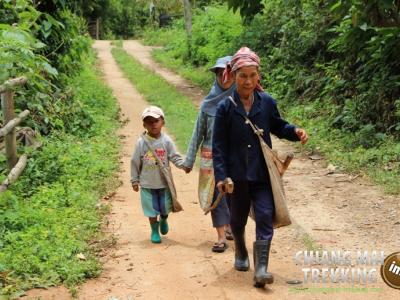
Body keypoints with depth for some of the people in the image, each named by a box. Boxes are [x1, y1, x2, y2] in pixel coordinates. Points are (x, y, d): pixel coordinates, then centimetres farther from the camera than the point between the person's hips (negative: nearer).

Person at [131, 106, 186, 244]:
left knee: (165, 208, 12)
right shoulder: (141, 142, -8)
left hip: (164, 183, 1)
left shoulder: (166, 141, -7)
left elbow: (175, 157, -6)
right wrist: (134, 180, 1)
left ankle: (163, 220, 46)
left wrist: (184, 164, -25)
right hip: (147, 184, -1)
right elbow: (135, 163, -1)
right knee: (152, 210, 7)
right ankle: (155, 231, 29)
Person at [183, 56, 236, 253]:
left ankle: (230, 226, 33)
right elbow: (198, 132, 6)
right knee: (216, 196, 1)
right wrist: (189, 160, 6)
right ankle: (221, 237, 7)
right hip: (212, 157, 1)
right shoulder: (208, 102, 1)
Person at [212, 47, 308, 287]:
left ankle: (261, 268, -7)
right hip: (237, 175, 0)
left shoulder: (267, 102, -1)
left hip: (262, 173, 1)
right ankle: (241, 254, 43)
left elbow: (278, 127, 15)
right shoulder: (225, 108, -6)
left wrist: (295, 131, -6)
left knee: (265, 217, -9)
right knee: (238, 218, 16)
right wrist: (221, 176, -12)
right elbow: (219, 146, -5)